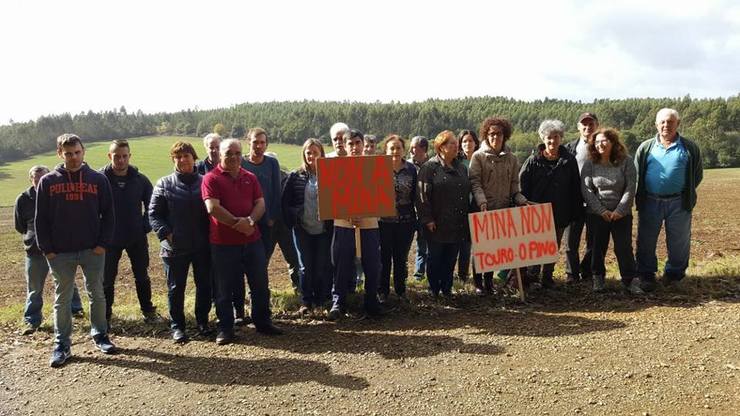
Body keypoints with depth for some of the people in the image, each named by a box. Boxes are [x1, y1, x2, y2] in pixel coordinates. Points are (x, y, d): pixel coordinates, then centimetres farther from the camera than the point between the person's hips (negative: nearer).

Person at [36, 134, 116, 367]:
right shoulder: (48, 182, 2)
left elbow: (108, 214, 2)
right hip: (60, 253, 0)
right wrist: (46, 249, -4)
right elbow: (41, 219, 3)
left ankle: (100, 336, 24)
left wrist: (103, 243, -6)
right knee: (62, 299, 8)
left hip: (93, 250, 0)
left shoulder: (98, 180, 1)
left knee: (97, 295, 9)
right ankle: (61, 345, 18)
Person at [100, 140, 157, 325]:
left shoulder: (140, 179, -4)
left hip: (137, 238, 2)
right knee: (107, 279, 7)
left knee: (142, 276, 13)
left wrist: (146, 226, -3)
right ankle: (105, 315, 20)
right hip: (110, 239, -1)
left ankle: (148, 310, 27)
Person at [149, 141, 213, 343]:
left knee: (204, 285, 11)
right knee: (176, 288, 8)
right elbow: (154, 214, 1)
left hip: (202, 246, 1)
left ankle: (203, 321, 29)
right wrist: (166, 233, -12)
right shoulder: (164, 184, 1)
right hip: (175, 247, -1)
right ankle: (177, 326, 21)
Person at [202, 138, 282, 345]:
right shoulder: (211, 179, -5)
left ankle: (263, 322, 26)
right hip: (223, 243, -4)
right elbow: (213, 208, -16)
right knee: (225, 288, 6)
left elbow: (260, 203, 3)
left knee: (260, 284, 11)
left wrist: (250, 220, -16)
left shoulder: (250, 177, 11)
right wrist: (238, 223, -16)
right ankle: (225, 328, 20)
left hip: (252, 240, 4)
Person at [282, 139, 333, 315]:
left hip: (323, 230, 0)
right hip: (302, 229, 1)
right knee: (305, 267, 5)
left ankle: (322, 301, 19)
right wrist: (291, 222, -2)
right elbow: (285, 201, 5)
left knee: (322, 267, 5)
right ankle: (305, 302, 15)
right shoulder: (295, 176, 2)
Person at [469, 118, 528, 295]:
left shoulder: (512, 159, 9)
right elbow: (475, 182, -9)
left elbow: (514, 186, 11)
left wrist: (522, 200, -6)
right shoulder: (478, 156, -2)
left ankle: (489, 279, 24)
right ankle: (478, 282, 17)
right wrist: (481, 201, -23)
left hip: (504, 210, 3)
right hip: (484, 210, -3)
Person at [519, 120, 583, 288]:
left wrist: (575, 212, 3)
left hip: (560, 214, 2)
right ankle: (531, 275, 13)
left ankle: (547, 277, 26)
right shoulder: (533, 161, -3)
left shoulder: (569, 161, 2)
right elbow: (522, 185, -3)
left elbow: (575, 188, 6)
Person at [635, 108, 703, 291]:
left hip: (678, 203, 0)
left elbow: (697, 175, 10)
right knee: (646, 241, 7)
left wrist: (686, 193, 6)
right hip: (650, 202, 1)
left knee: (679, 242, 10)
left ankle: (674, 274, 28)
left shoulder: (690, 148, 3)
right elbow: (636, 175, 10)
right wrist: (640, 197, 6)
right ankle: (646, 275, 22)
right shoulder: (645, 147, 5)